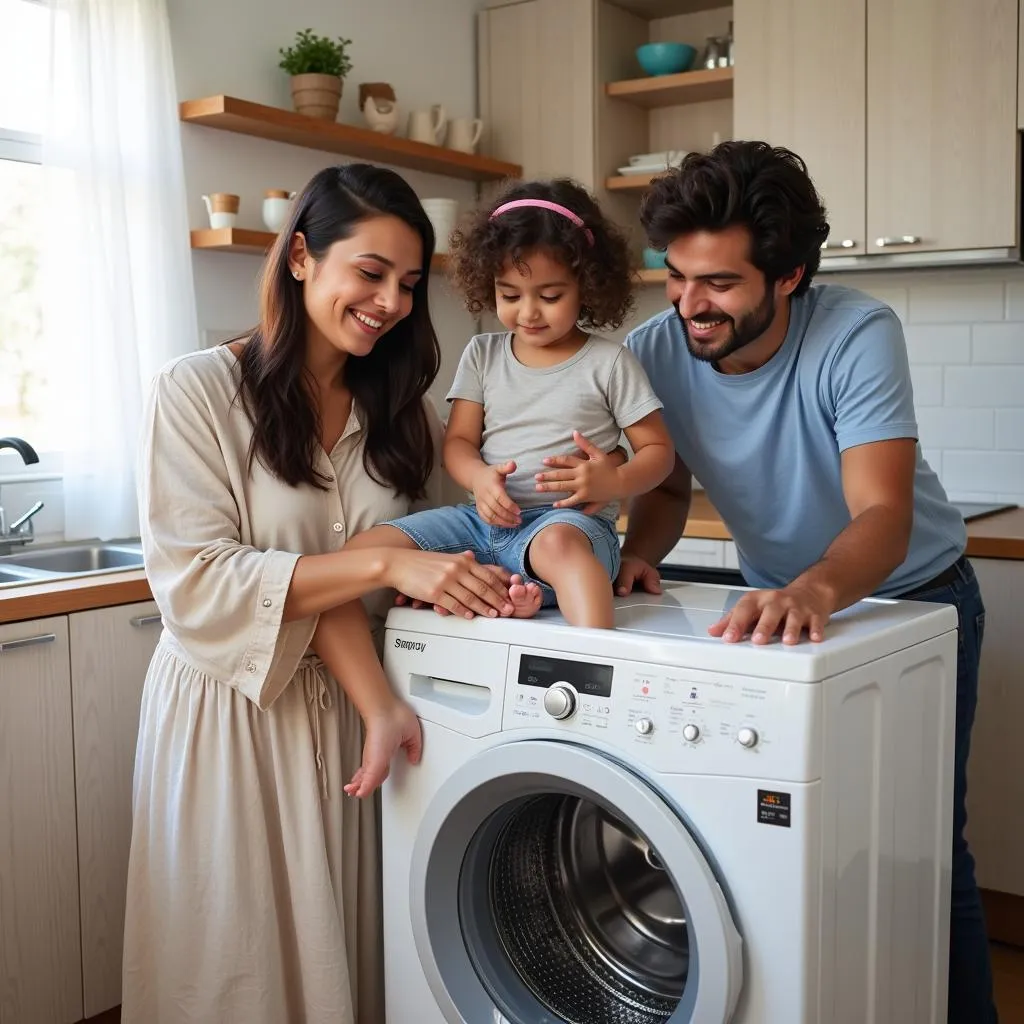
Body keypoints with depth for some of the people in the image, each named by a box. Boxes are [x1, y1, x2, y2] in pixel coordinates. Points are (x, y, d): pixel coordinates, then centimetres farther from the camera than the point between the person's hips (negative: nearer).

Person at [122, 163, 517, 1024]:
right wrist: (383, 564, -24)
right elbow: (195, 584, -17)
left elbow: (431, 542, 6)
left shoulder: (401, 412, 7)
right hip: (232, 710, -4)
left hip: (353, 711, 4)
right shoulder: (200, 392, -10)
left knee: (349, 947, 13)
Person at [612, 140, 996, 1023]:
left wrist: (816, 590, -57)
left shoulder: (858, 337, -29)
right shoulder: (653, 353, -17)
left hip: (911, 597, -3)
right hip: (779, 598, 4)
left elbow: (883, 517, -37)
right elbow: (668, 487, -3)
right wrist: (639, 552, -25)